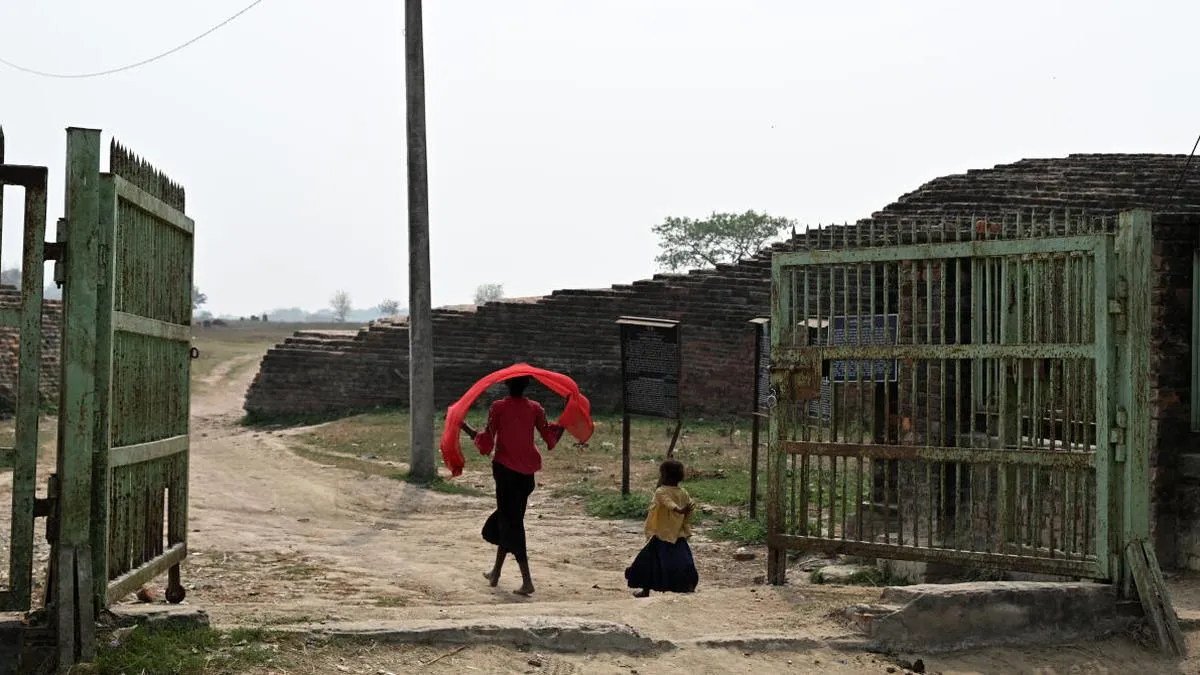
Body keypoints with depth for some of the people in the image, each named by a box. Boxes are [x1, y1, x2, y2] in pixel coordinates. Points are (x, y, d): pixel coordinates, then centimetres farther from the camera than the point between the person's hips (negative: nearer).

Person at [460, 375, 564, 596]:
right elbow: (550, 438, -2)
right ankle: (496, 573, 31)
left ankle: (527, 581, -12)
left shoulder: (497, 408, -8)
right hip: (527, 472, 4)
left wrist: (465, 427, 1)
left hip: (505, 470, -4)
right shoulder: (535, 408, 0)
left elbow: (486, 442, -10)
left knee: (510, 521, -2)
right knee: (511, 519, 19)